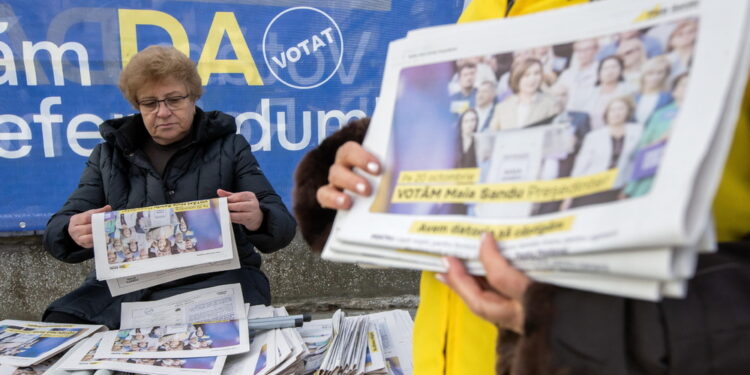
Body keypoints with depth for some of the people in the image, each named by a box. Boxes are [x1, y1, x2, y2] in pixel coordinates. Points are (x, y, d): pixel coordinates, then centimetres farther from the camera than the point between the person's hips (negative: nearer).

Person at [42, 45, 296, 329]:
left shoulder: (228, 148, 8)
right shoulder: (109, 155, 14)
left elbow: (283, 227, 0)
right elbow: (57, 232, 9)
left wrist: (257, 219, -26)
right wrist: (74, 233, -17)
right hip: (125, 289, 3)